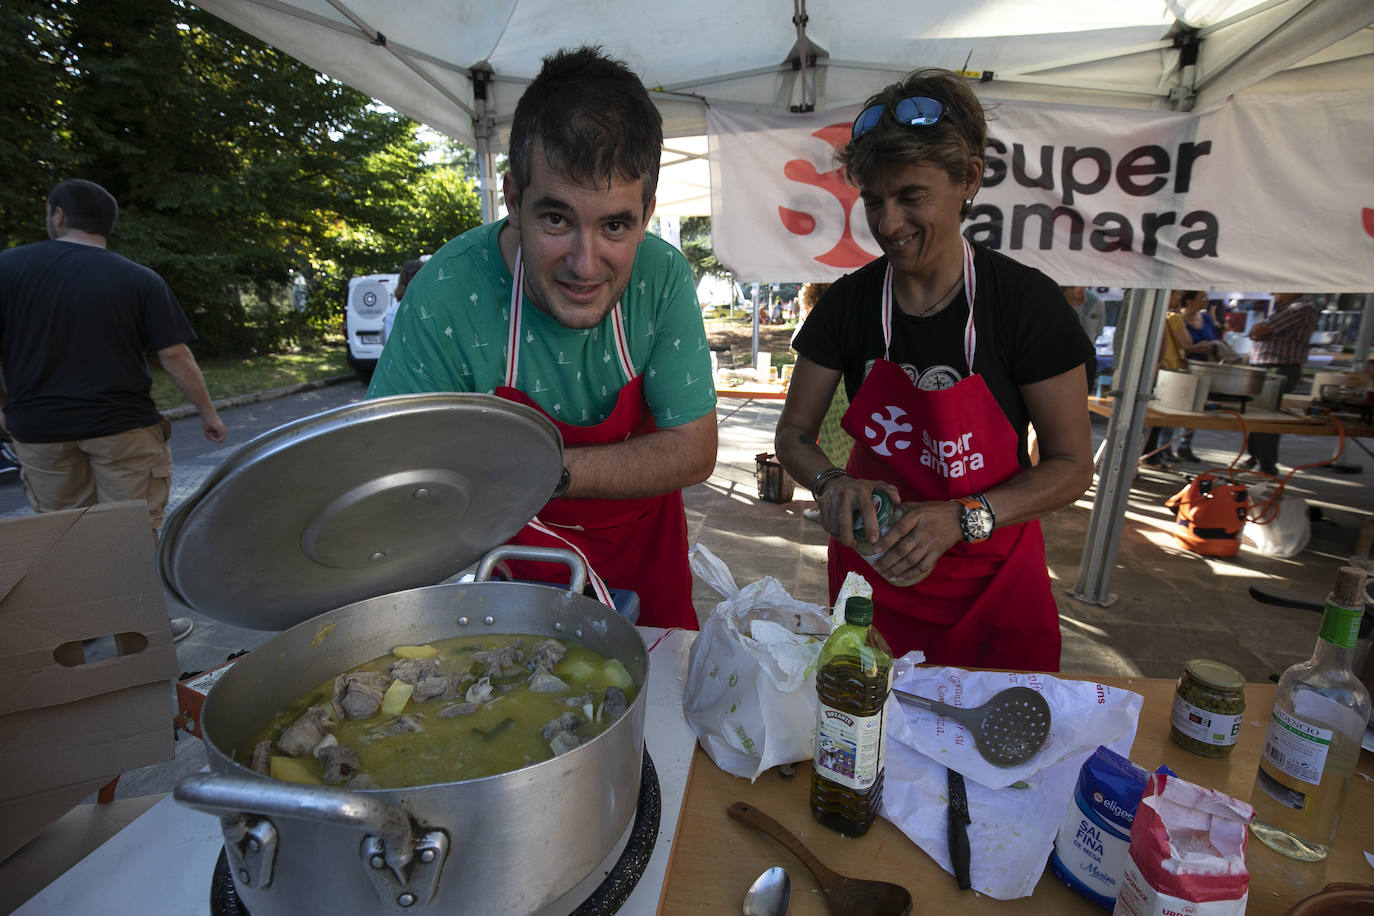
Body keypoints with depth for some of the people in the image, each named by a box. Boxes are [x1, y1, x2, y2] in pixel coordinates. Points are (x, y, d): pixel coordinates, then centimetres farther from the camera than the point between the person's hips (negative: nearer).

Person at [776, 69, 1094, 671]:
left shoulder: (1027, 301, -14)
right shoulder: (848, 302, -7)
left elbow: (1072, 464, -9)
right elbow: (793, 433, -1)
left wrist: (962, 518, -25)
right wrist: (830, 482, -23)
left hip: (990, 578, -1)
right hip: (870, 565, 2)